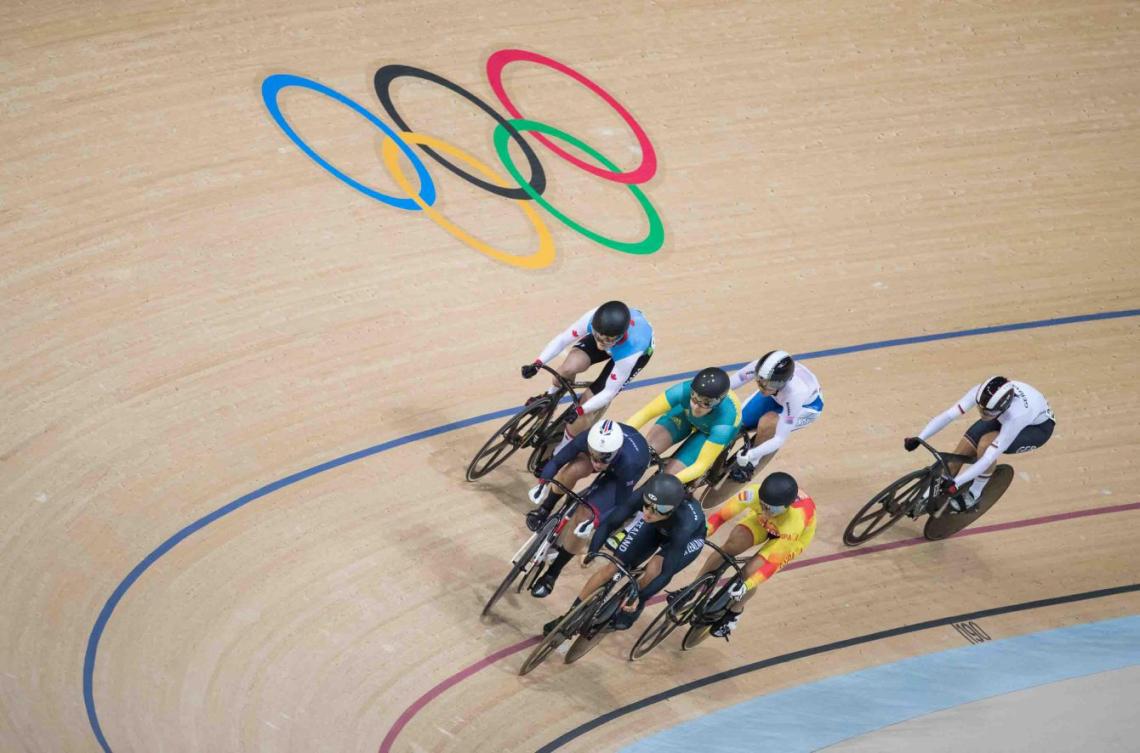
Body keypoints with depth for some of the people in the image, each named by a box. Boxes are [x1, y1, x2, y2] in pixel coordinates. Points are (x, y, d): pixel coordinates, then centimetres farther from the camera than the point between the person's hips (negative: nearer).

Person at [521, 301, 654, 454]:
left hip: (638, 348, -3)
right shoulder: (592, 319, -39)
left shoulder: (630, 352, -44)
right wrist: (537, 364, -35)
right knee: (569, 368, -22)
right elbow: (561, 339, -24)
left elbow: (609, 392, -33)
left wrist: (580, 410, -42)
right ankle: (551, 397, 10)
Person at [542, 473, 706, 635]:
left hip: (688, 539, -3)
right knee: (613, 566, -8)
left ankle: (636, 607, 5)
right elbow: (609, 523, -27)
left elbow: (667, 572, -36)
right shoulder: (645, 495, -37)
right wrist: (591, 553, -36)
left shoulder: (685, 525, -44)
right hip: (656, 528, 3)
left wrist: (639, 598, -37)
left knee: (654, 571, -27)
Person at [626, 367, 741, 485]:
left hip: (713, 431, -2)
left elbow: (702, 465, -38)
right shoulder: (685, 390, -39)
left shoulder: (725, 423, -43)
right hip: (686, 414, 2)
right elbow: (644, 414, -35)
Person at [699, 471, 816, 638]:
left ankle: (734, 612, 14)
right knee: (729, 547, -19)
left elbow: (773, 563, -38)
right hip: (763, 522, 3)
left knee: (749, 572, -17)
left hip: (792, 536, -3)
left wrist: (745, 586, -43)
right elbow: (721, 515, -31)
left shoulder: (795, 520, -44)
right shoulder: (754, 493, -40)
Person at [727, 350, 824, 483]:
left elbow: (780, 439, -38)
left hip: (806, 405, -4)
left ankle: (752, 462, -2)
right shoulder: (759, 367, -37)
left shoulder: (794, 392, -44)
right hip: (776, 397, 4)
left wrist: (749, 456, -45)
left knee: (766, 424, -29)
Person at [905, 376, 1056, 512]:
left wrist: (956, 483, -41)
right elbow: (949, 414, -29)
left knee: (986, 443, -31)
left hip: (1039, 426, -5)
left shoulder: (1015, 416, -44)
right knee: (961, 452, -8)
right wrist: (919, 439, -37)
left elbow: (988, 459, -41)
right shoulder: (981, 392, -33)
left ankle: (974, 494, -8)